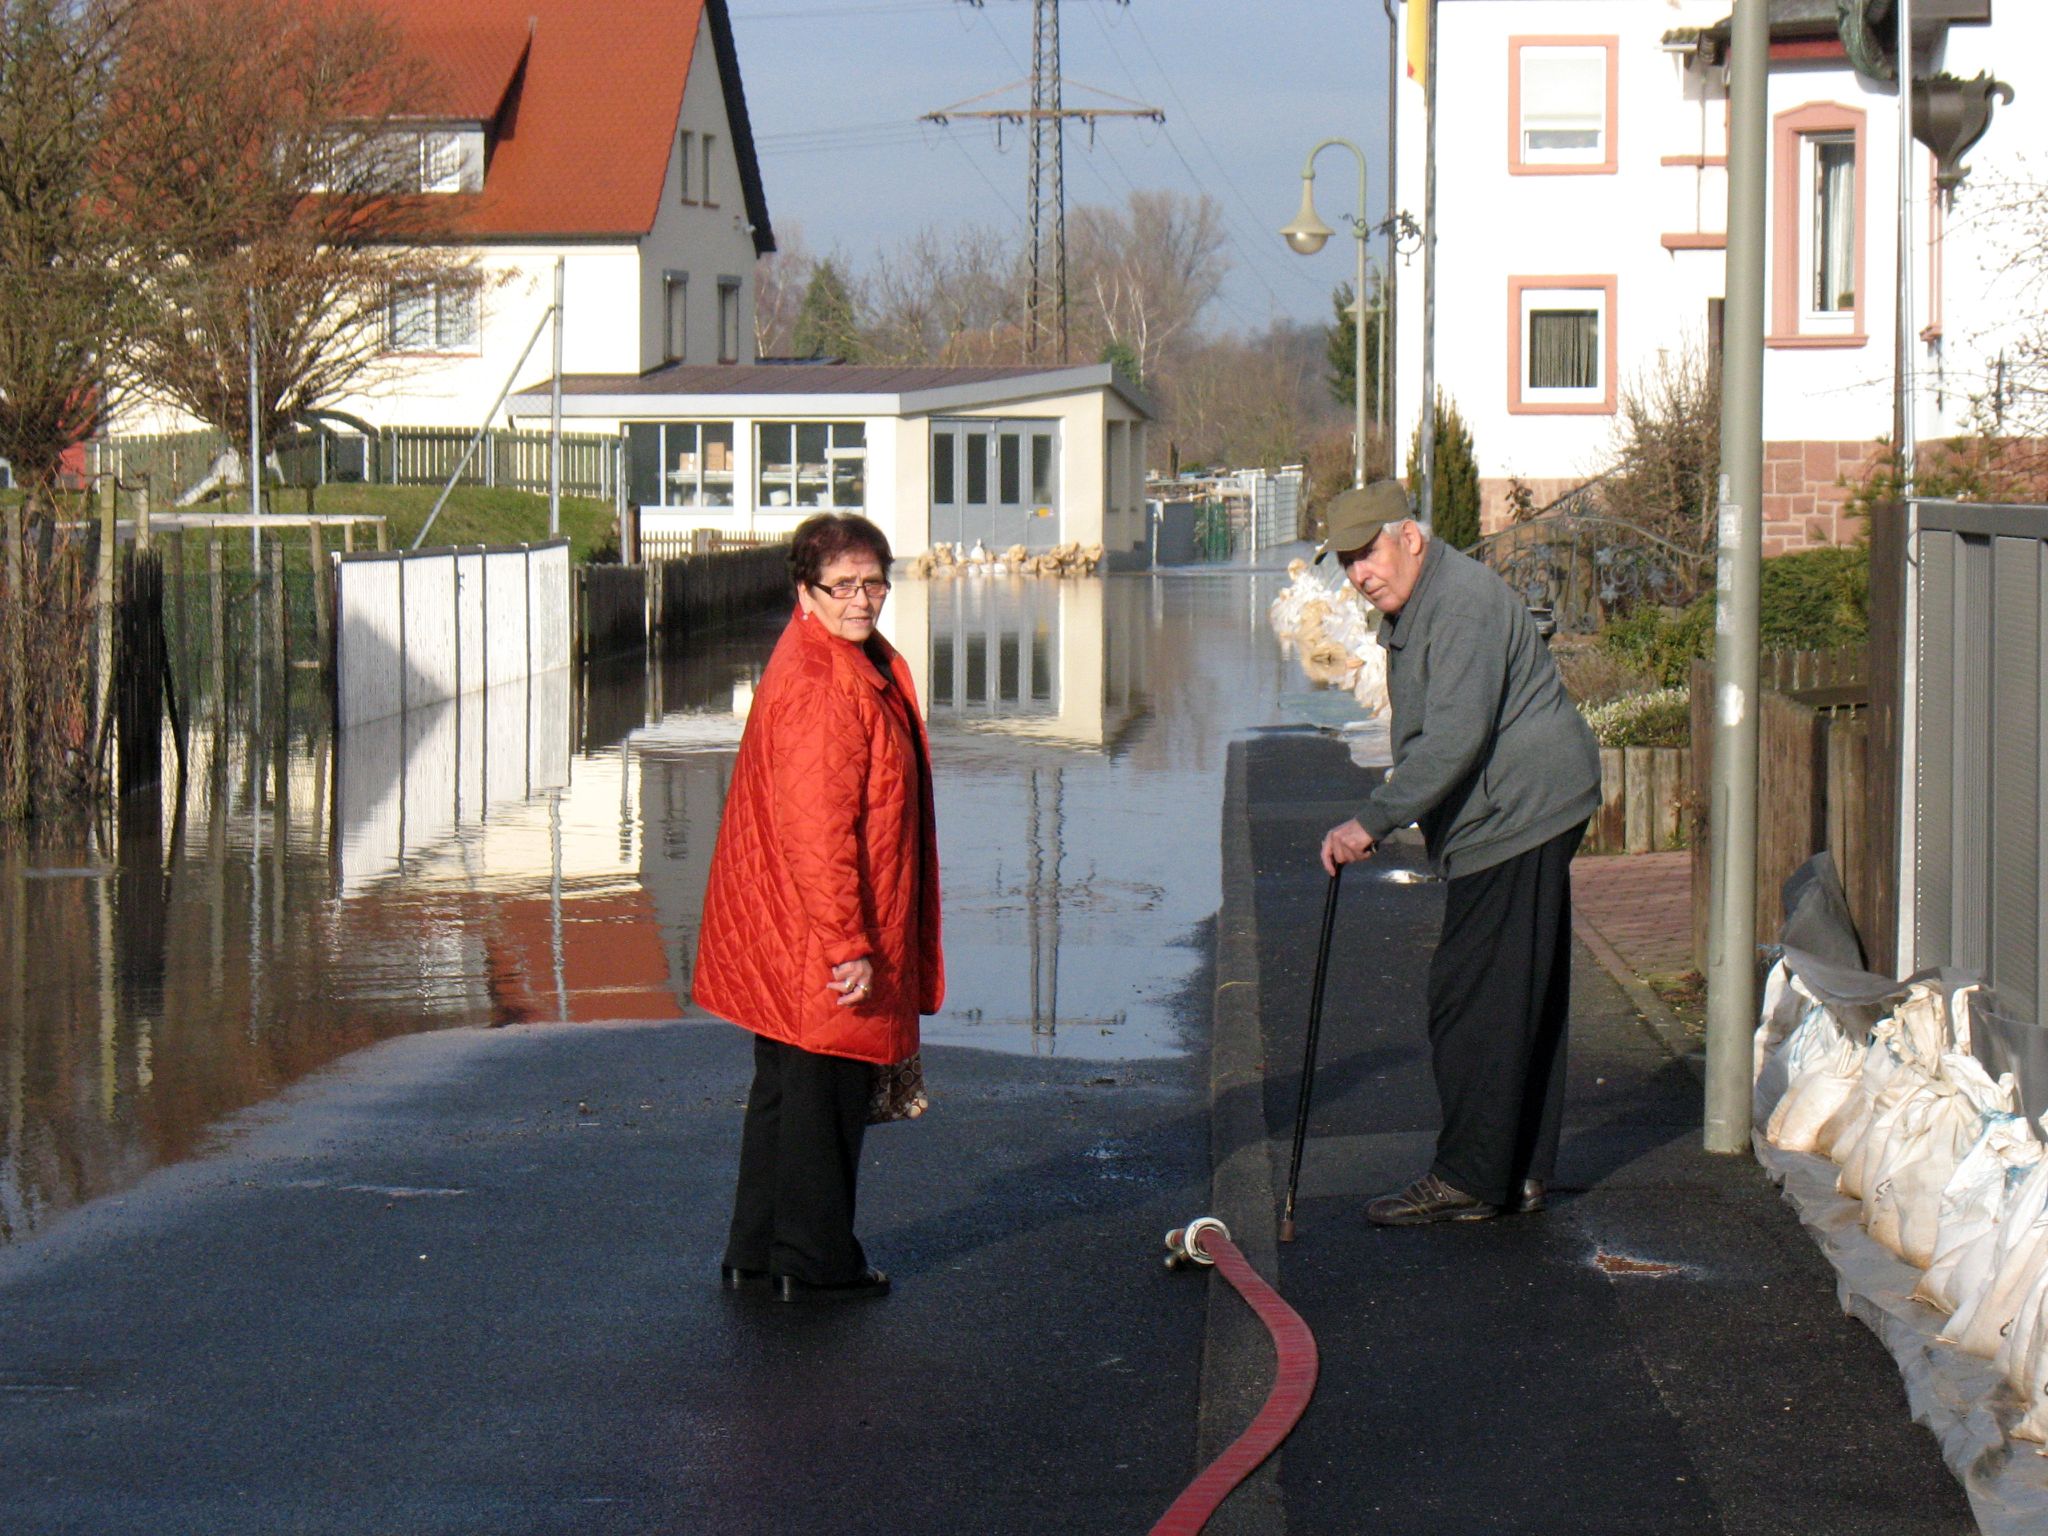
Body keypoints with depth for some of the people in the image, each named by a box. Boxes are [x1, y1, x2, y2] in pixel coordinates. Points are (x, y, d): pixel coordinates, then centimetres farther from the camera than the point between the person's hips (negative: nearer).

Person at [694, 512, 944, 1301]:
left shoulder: (859, 668, 13)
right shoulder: (817, 686, -21)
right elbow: (815, 829, -25)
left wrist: (855, 936, 23)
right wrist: (849, 945, -24)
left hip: (785, 940, 11)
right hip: (818, 941, -11)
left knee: (786, 1087, 17)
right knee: (823, 1093, 1)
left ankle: (758, 1253, 26)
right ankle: (816, 1261, 12)